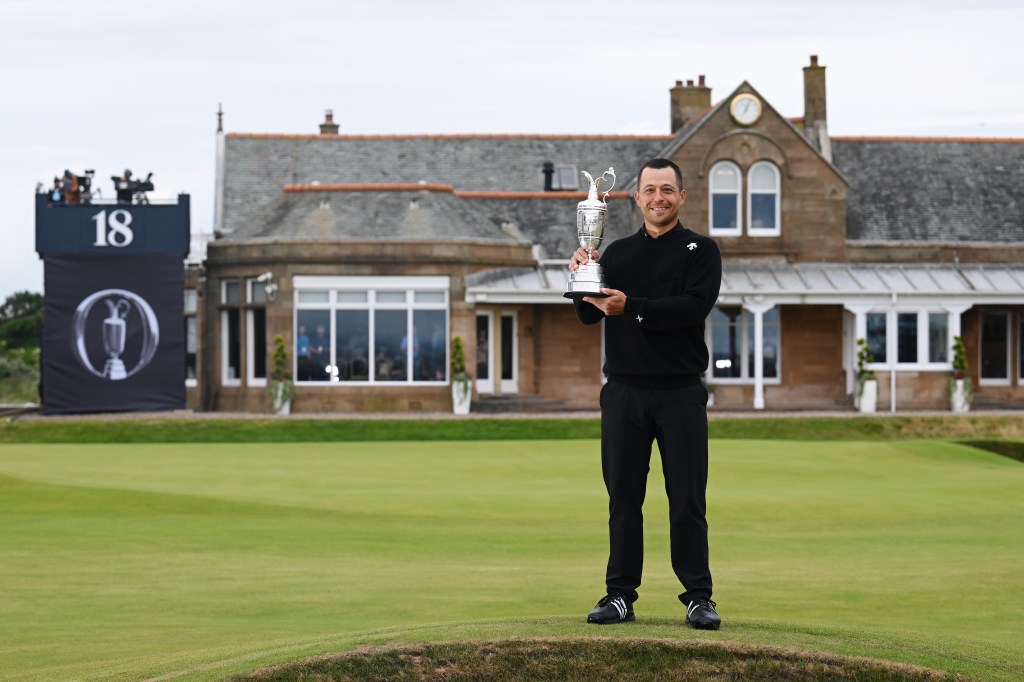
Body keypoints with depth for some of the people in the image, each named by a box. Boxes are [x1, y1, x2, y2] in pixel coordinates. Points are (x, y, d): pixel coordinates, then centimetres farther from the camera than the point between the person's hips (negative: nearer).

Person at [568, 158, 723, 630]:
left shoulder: (700, 251, 3)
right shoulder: (618, 253, 13)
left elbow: (695, 307, -15)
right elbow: (589, 316, 7)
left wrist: (632, 307, -25)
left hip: (680, 392, -3)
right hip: (625, 392, 3)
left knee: (687, 499, -1)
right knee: (623, 497, 5)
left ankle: (698, 597, 4)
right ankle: (620, 595, 11)